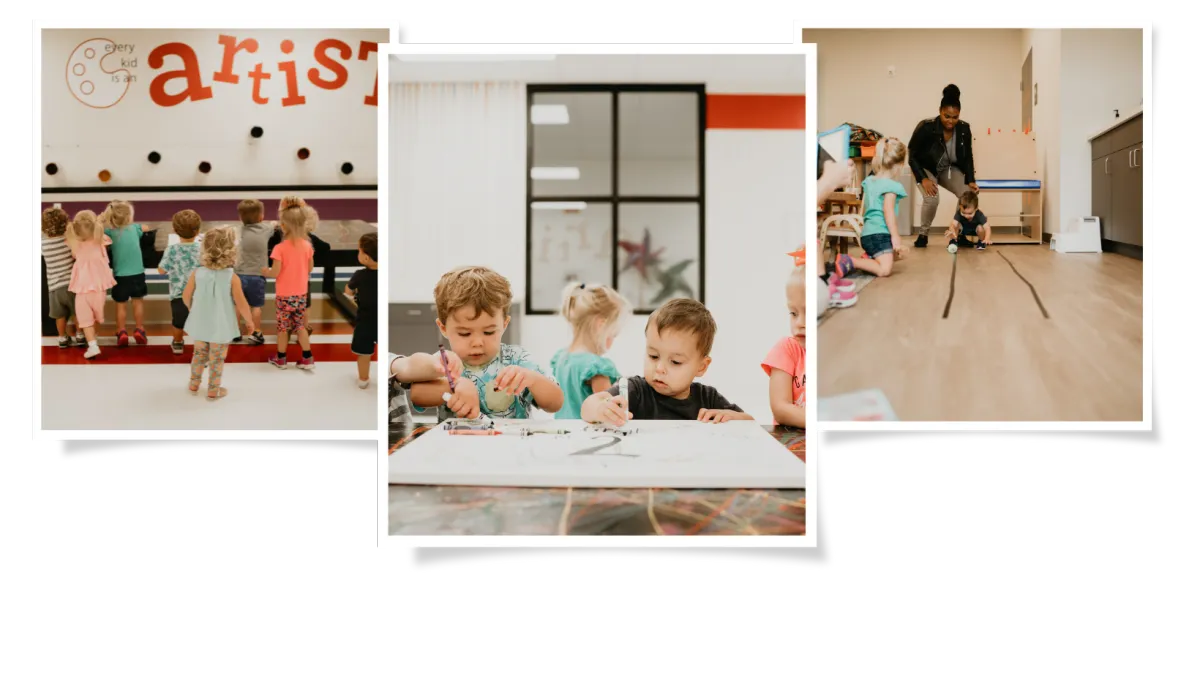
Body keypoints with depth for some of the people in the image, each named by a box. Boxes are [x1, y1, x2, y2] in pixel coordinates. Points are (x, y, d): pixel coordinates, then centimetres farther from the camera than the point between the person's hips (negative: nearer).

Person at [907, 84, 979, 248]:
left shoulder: (964, 129, -18)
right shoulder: (926, 128, -30)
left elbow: (967, 157, -2)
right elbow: (912, 156, -21)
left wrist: (970, 180, -13)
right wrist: (924, 179, -31)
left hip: (949, 169, 4)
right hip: (926, 169, -4)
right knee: (932, 199, -30)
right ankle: (923, 234, -6)